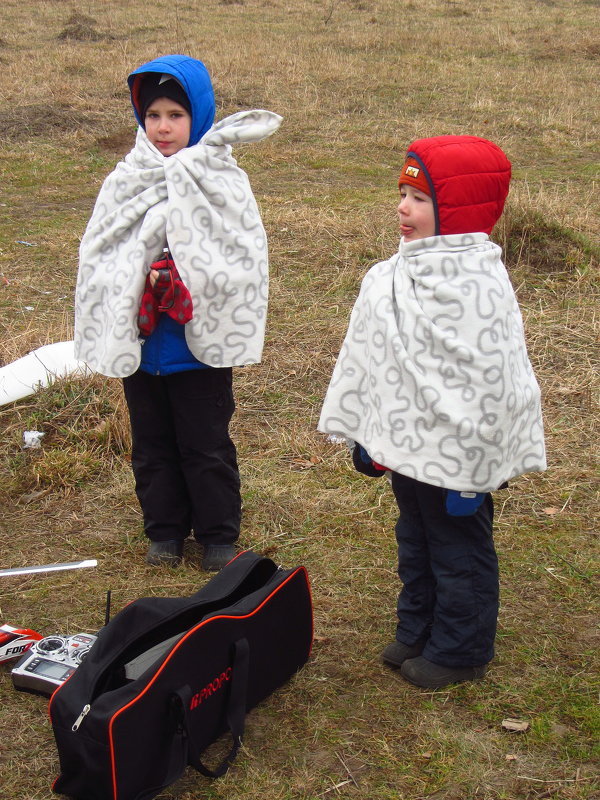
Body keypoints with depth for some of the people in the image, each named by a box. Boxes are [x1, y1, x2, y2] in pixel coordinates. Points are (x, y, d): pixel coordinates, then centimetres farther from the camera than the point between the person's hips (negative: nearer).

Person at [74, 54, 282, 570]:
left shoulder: (222, 180, -6)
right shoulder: (125, 182, 1)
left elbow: (243, 261, -9)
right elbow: (98, 261, 3)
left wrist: (186, 278, -19)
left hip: (200, 340, -3)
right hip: (140, 341, 3)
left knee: (206, 445, 8)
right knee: (152, 444, 15)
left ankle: (218, 534, 24)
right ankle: (165, 531, 31)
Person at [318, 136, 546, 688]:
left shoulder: (481, 288, -21)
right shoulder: (388, 281, 3)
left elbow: (492, 384, -20)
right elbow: (365, 358, 13)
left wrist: (473, 470, -18)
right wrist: (365, 437, 16)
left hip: (456, 456, -8)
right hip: (406, 446, 8)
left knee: (461, 553, 10)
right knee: (414, 544, 23)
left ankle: (460, 651, 28)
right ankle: (418, 632, 41)